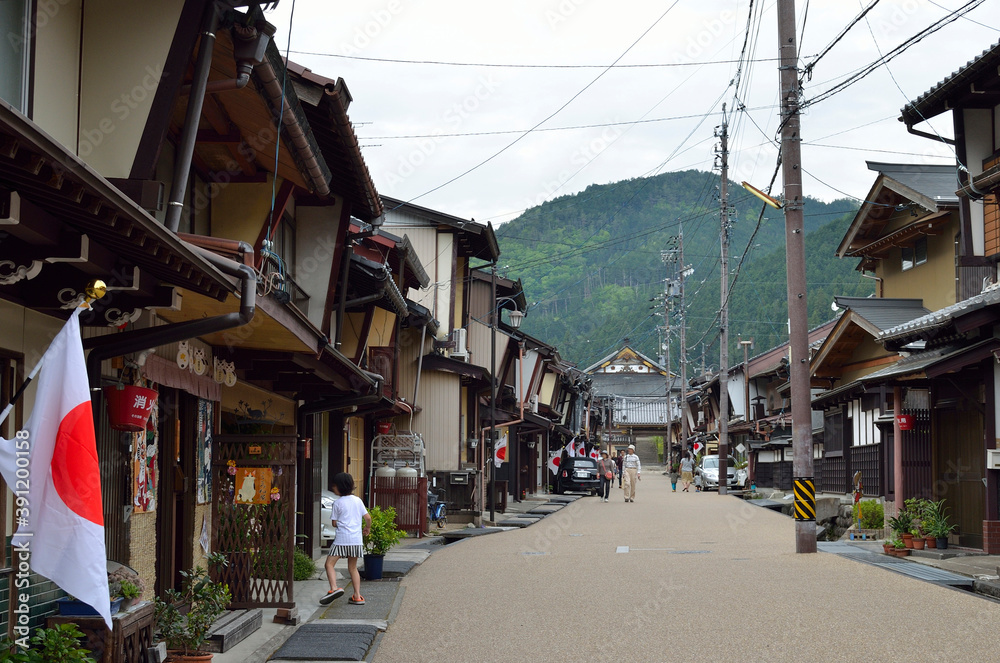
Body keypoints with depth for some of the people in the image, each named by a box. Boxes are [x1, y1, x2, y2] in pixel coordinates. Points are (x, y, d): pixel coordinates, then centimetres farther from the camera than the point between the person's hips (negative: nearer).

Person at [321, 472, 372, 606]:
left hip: (342, 539, -5)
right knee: (353, 567, 14)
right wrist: (367, 528, 28)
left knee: (330, 564, -3)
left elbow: (334, 523, -2)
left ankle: (334, 588, -25)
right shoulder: (358, 500, 10)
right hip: (357, 539, 5)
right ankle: (357, 596, 9)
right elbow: (368, 518, 10)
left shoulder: (337, 503, -3)